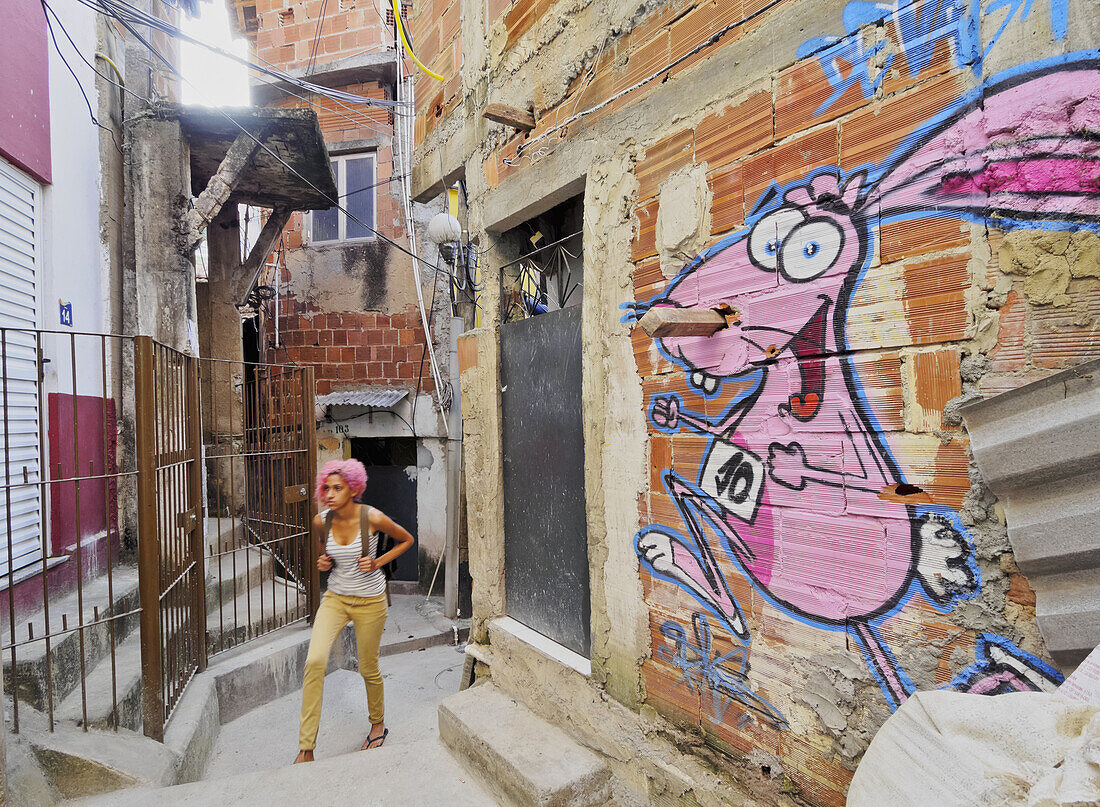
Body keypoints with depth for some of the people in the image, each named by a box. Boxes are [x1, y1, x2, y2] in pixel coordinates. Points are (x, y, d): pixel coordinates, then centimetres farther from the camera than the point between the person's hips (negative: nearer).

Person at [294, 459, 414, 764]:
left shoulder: (373, 518, -20)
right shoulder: (321, 521, -8)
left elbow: (407, 539, -4)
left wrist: (378, 562, -14)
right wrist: (324, 563, -7)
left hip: (370, 601, -3)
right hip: (335, 598, 3)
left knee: (368, 669, 11)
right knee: (315, 661, -16)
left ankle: (378, 723, 40)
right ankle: (306, 749, -1)